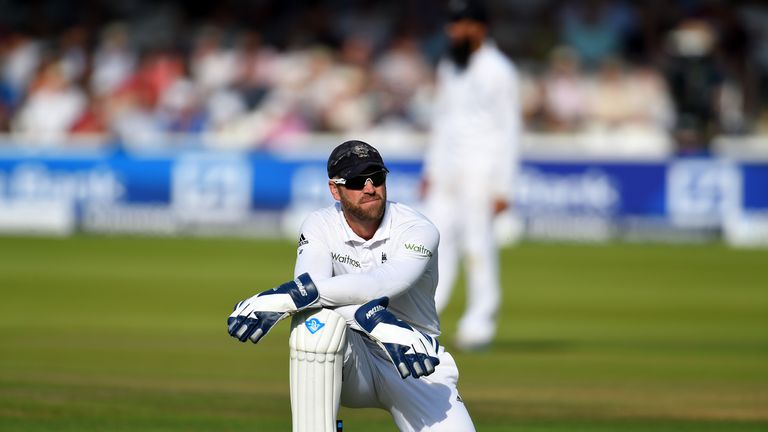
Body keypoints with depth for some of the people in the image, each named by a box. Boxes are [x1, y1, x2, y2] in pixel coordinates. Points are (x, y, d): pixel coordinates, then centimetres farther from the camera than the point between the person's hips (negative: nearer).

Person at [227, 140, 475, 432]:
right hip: (354, 359, 0)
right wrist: (377, 322, -45)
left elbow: (381, 284, -34)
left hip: (418, 369, 0)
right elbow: (309, 283, -27)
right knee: (315, 321, -33)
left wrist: (293, 295, -46)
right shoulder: (320, 226, -6)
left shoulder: (418, 231, -14)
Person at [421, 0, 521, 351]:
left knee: (479, 245, -5)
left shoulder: (499, 71, -8)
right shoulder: (448, 67, 14)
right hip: (446, 171, 7)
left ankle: (480, 324, 2)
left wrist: (503, 187, -15)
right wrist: (430, 170, 16)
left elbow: (509, 131, -10)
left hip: (481, 170, -7)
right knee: (437, 241, 1)